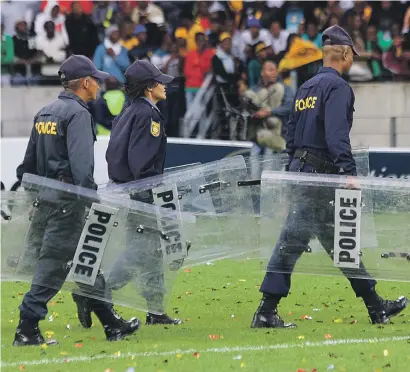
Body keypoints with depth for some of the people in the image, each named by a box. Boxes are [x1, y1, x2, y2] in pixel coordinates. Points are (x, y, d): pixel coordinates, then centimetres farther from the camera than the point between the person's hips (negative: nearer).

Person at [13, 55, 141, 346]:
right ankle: (28, 328, -10)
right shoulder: (78, 113, -11)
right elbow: (81, 163, -20)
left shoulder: (45, 113, 16)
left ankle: (110, 322, 18)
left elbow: (29, 161, 19)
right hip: (67, 200, -10)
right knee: (54, 263, -8)